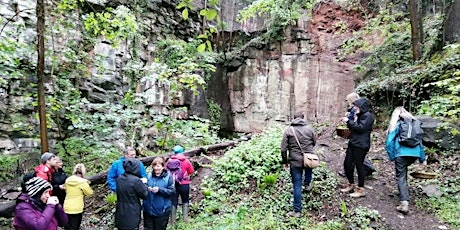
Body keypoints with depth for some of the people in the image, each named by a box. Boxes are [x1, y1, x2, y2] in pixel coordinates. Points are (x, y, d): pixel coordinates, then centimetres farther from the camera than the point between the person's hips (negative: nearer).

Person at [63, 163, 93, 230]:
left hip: (67, 208, 5)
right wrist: (86, 185, 6)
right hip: (77, 208, -5)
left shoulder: (68, 180, 0)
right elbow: (90, 192, -6)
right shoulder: (82, 182, -17)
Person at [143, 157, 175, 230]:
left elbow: (172, 191, -12)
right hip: (148, 210, 3)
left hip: (161, 211, -3)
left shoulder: (168, 177, -6)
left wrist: (159, 189, -21)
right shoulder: (149, 176, 3)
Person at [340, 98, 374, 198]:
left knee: (359, 165, -2)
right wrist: (348, 119, 4)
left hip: (361, 145, -9)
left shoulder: (367, 116, -10)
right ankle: (351, 184, 27)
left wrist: (349, 121, -16)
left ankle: (361, 189, 9)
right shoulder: (358, 115, 18)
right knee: (347, 164, 10)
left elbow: (361, 127, -20)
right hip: (353, 143, 9)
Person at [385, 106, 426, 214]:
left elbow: (389, 142, -5)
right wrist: (422, 158, 21)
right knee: (403, 169, 30)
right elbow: (420, 141, 17)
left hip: (401, 154, -5)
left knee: (401, 177, -1)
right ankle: (404, 191, 35)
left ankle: (404, 203, -13)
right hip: (415, 154, 5)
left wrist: (392, 157, 1)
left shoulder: (396, 125, 4)